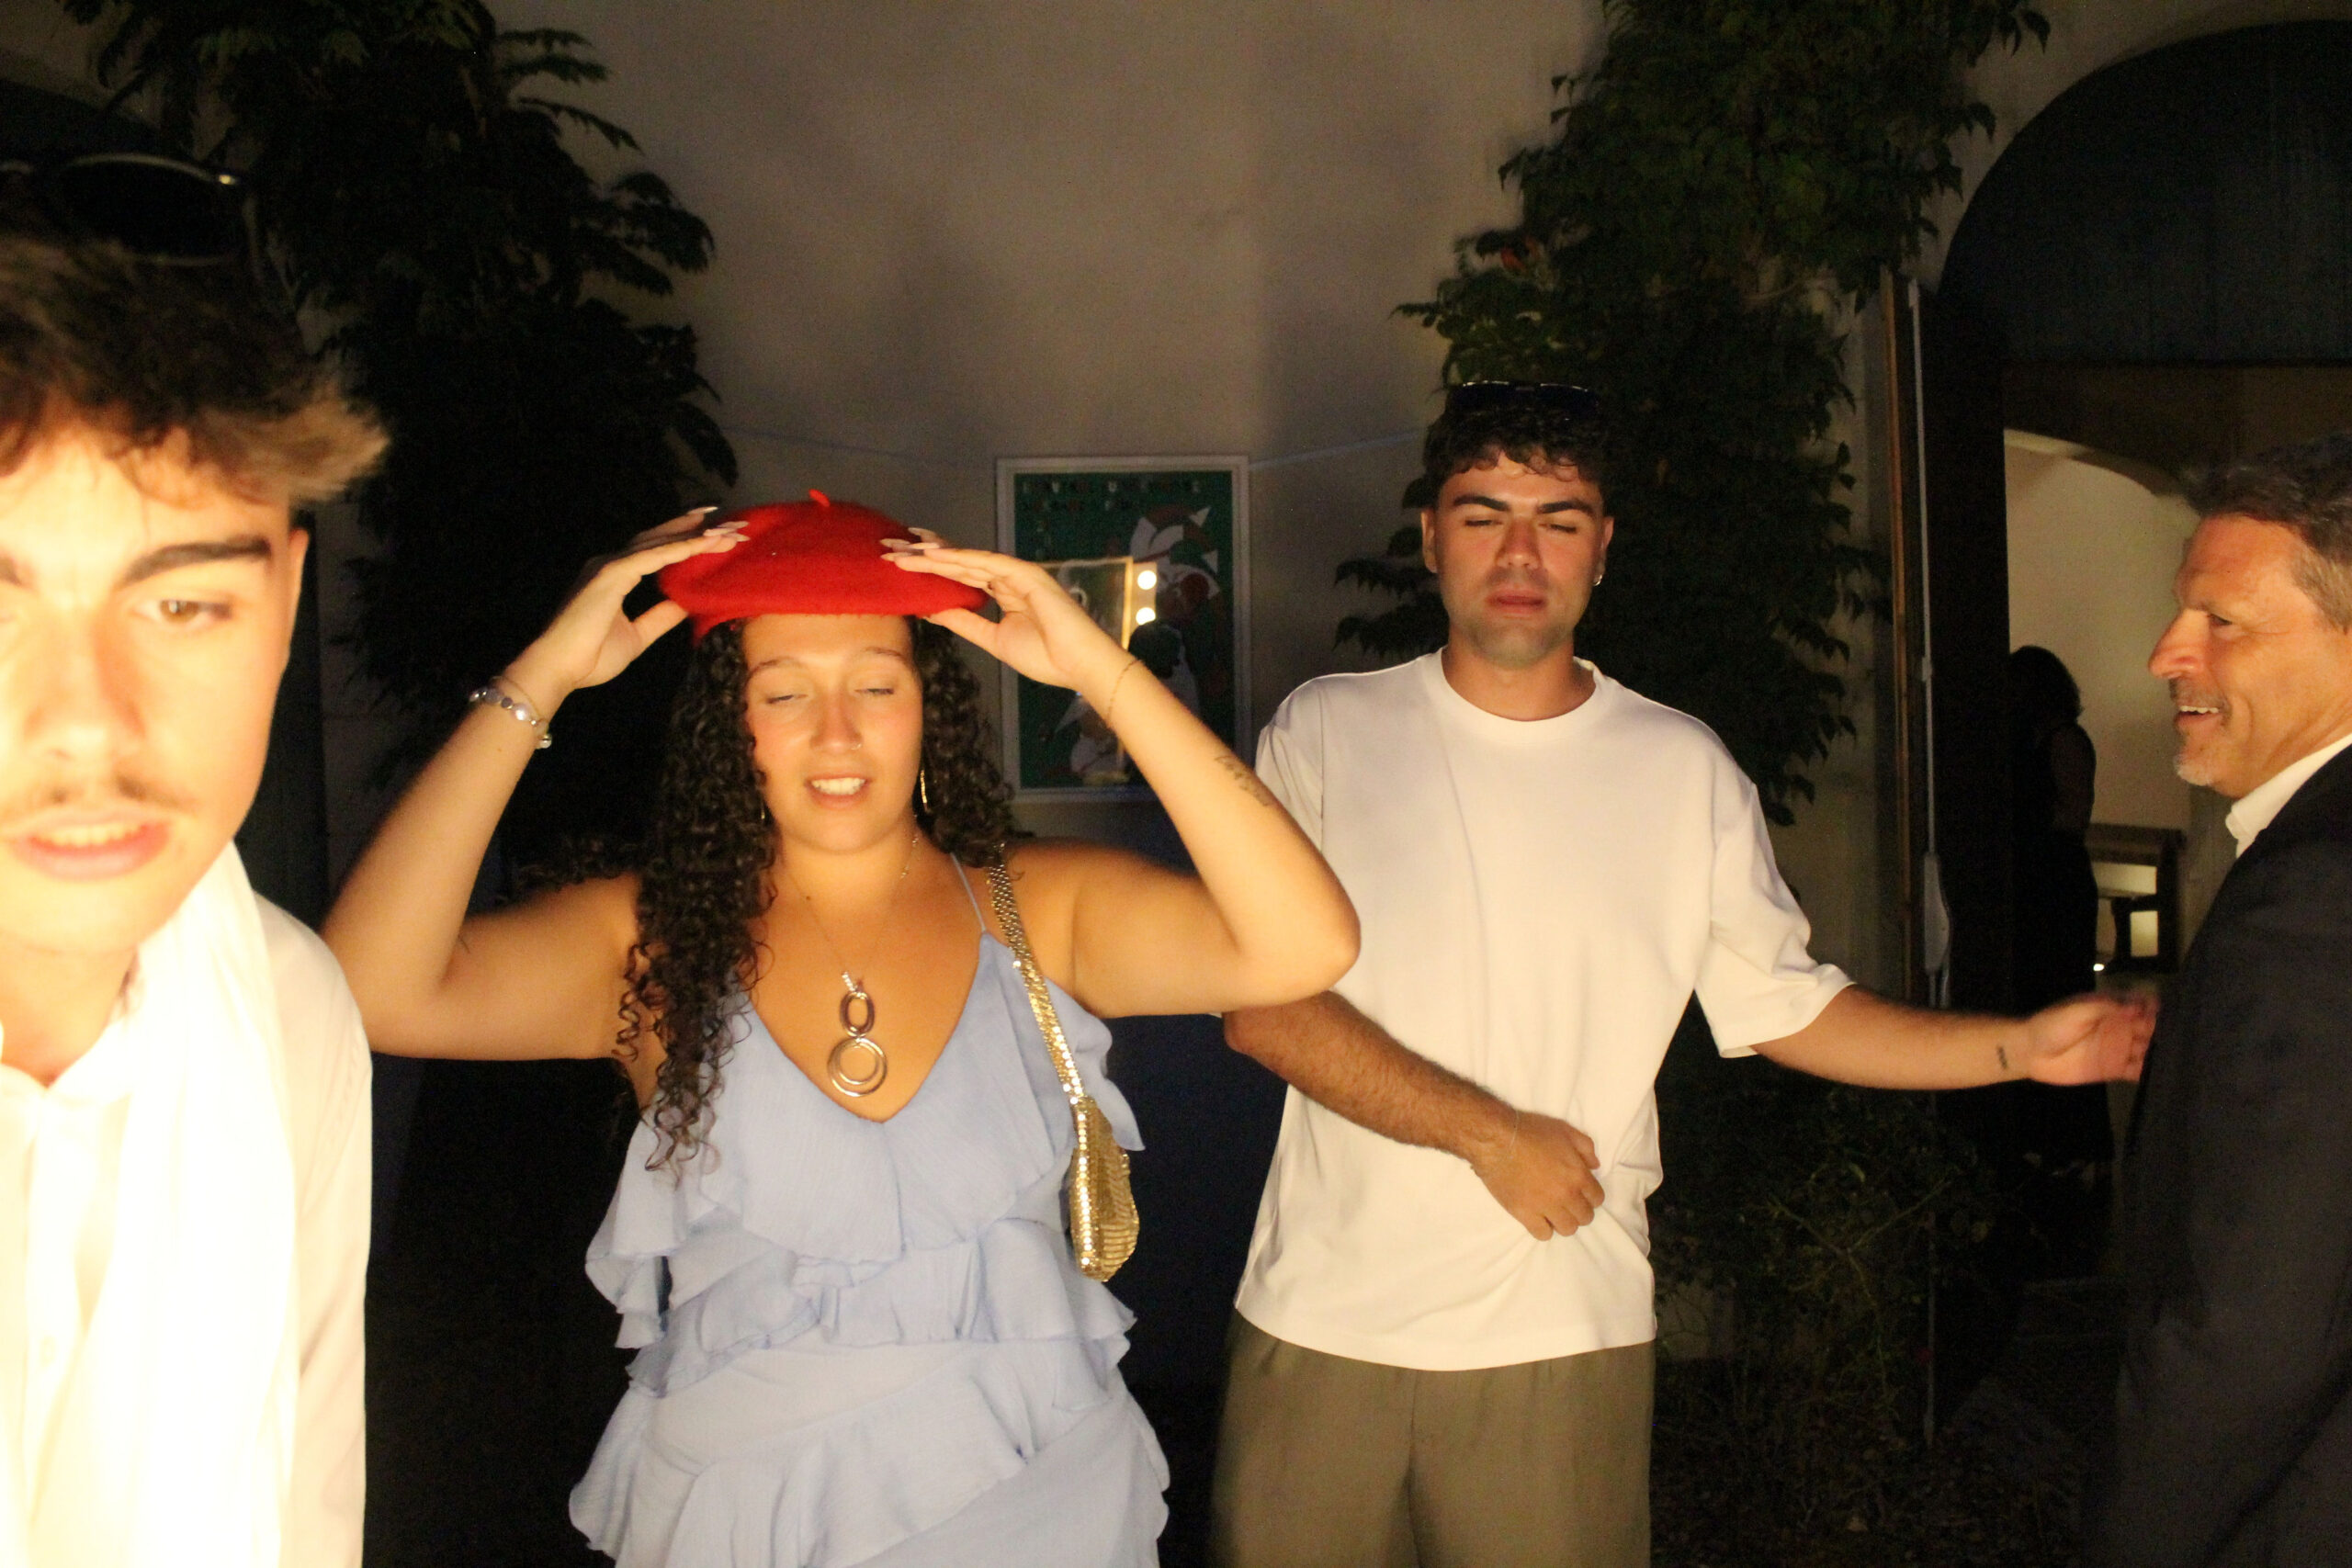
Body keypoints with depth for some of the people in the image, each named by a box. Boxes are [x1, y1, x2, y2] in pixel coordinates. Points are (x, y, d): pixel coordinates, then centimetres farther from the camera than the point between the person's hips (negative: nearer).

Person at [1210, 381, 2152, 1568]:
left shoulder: (1684, 771, 5)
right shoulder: (1323, 733, 0)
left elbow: (1787, 1009, 9)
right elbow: (1262, 1007, -8)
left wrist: (2023, 1047, -1)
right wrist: (1492, 1133, -13)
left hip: (1563, 1338, 1)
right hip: (1321, 1323, 0)